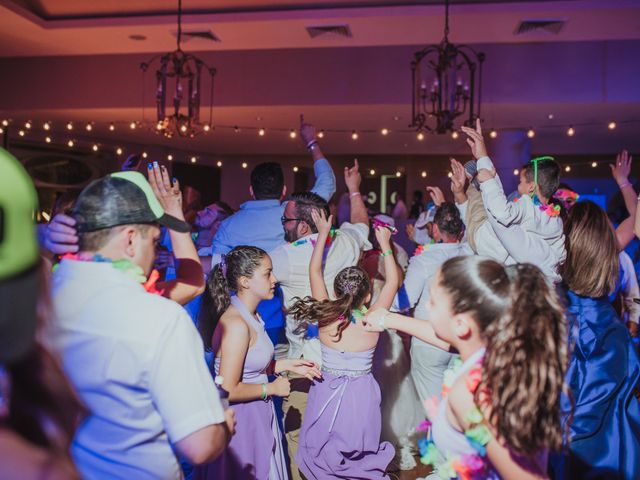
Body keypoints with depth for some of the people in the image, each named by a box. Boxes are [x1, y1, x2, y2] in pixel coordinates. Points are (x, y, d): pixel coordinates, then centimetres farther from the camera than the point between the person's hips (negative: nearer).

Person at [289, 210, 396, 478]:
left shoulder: (325, 319, -14)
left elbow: (314, 271, -4)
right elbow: (392, 281, -4)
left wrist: (323, 233, 3)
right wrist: (385, 244, 2)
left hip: (327, 393, 0)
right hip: (361, 395, 0)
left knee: (322, 456, 17)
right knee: (360, 456, 17)